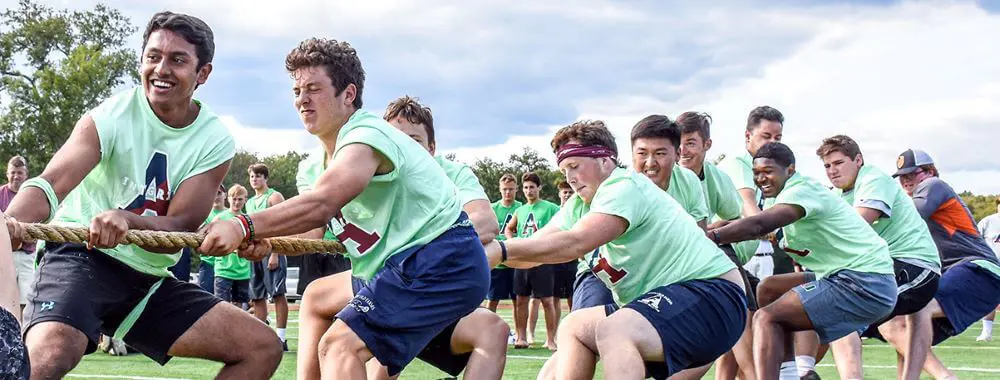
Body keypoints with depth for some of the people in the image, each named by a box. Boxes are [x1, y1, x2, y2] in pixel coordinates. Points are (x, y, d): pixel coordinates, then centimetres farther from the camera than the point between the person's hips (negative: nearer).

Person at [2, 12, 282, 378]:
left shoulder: (216, 143, -3)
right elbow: (48, 186, -28)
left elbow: (180, 228, -13)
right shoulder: (110, 118, -13)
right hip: (81, 258, -5)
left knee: (263, 348, -3)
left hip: (151, 279, 5)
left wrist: (127, 220, -36)